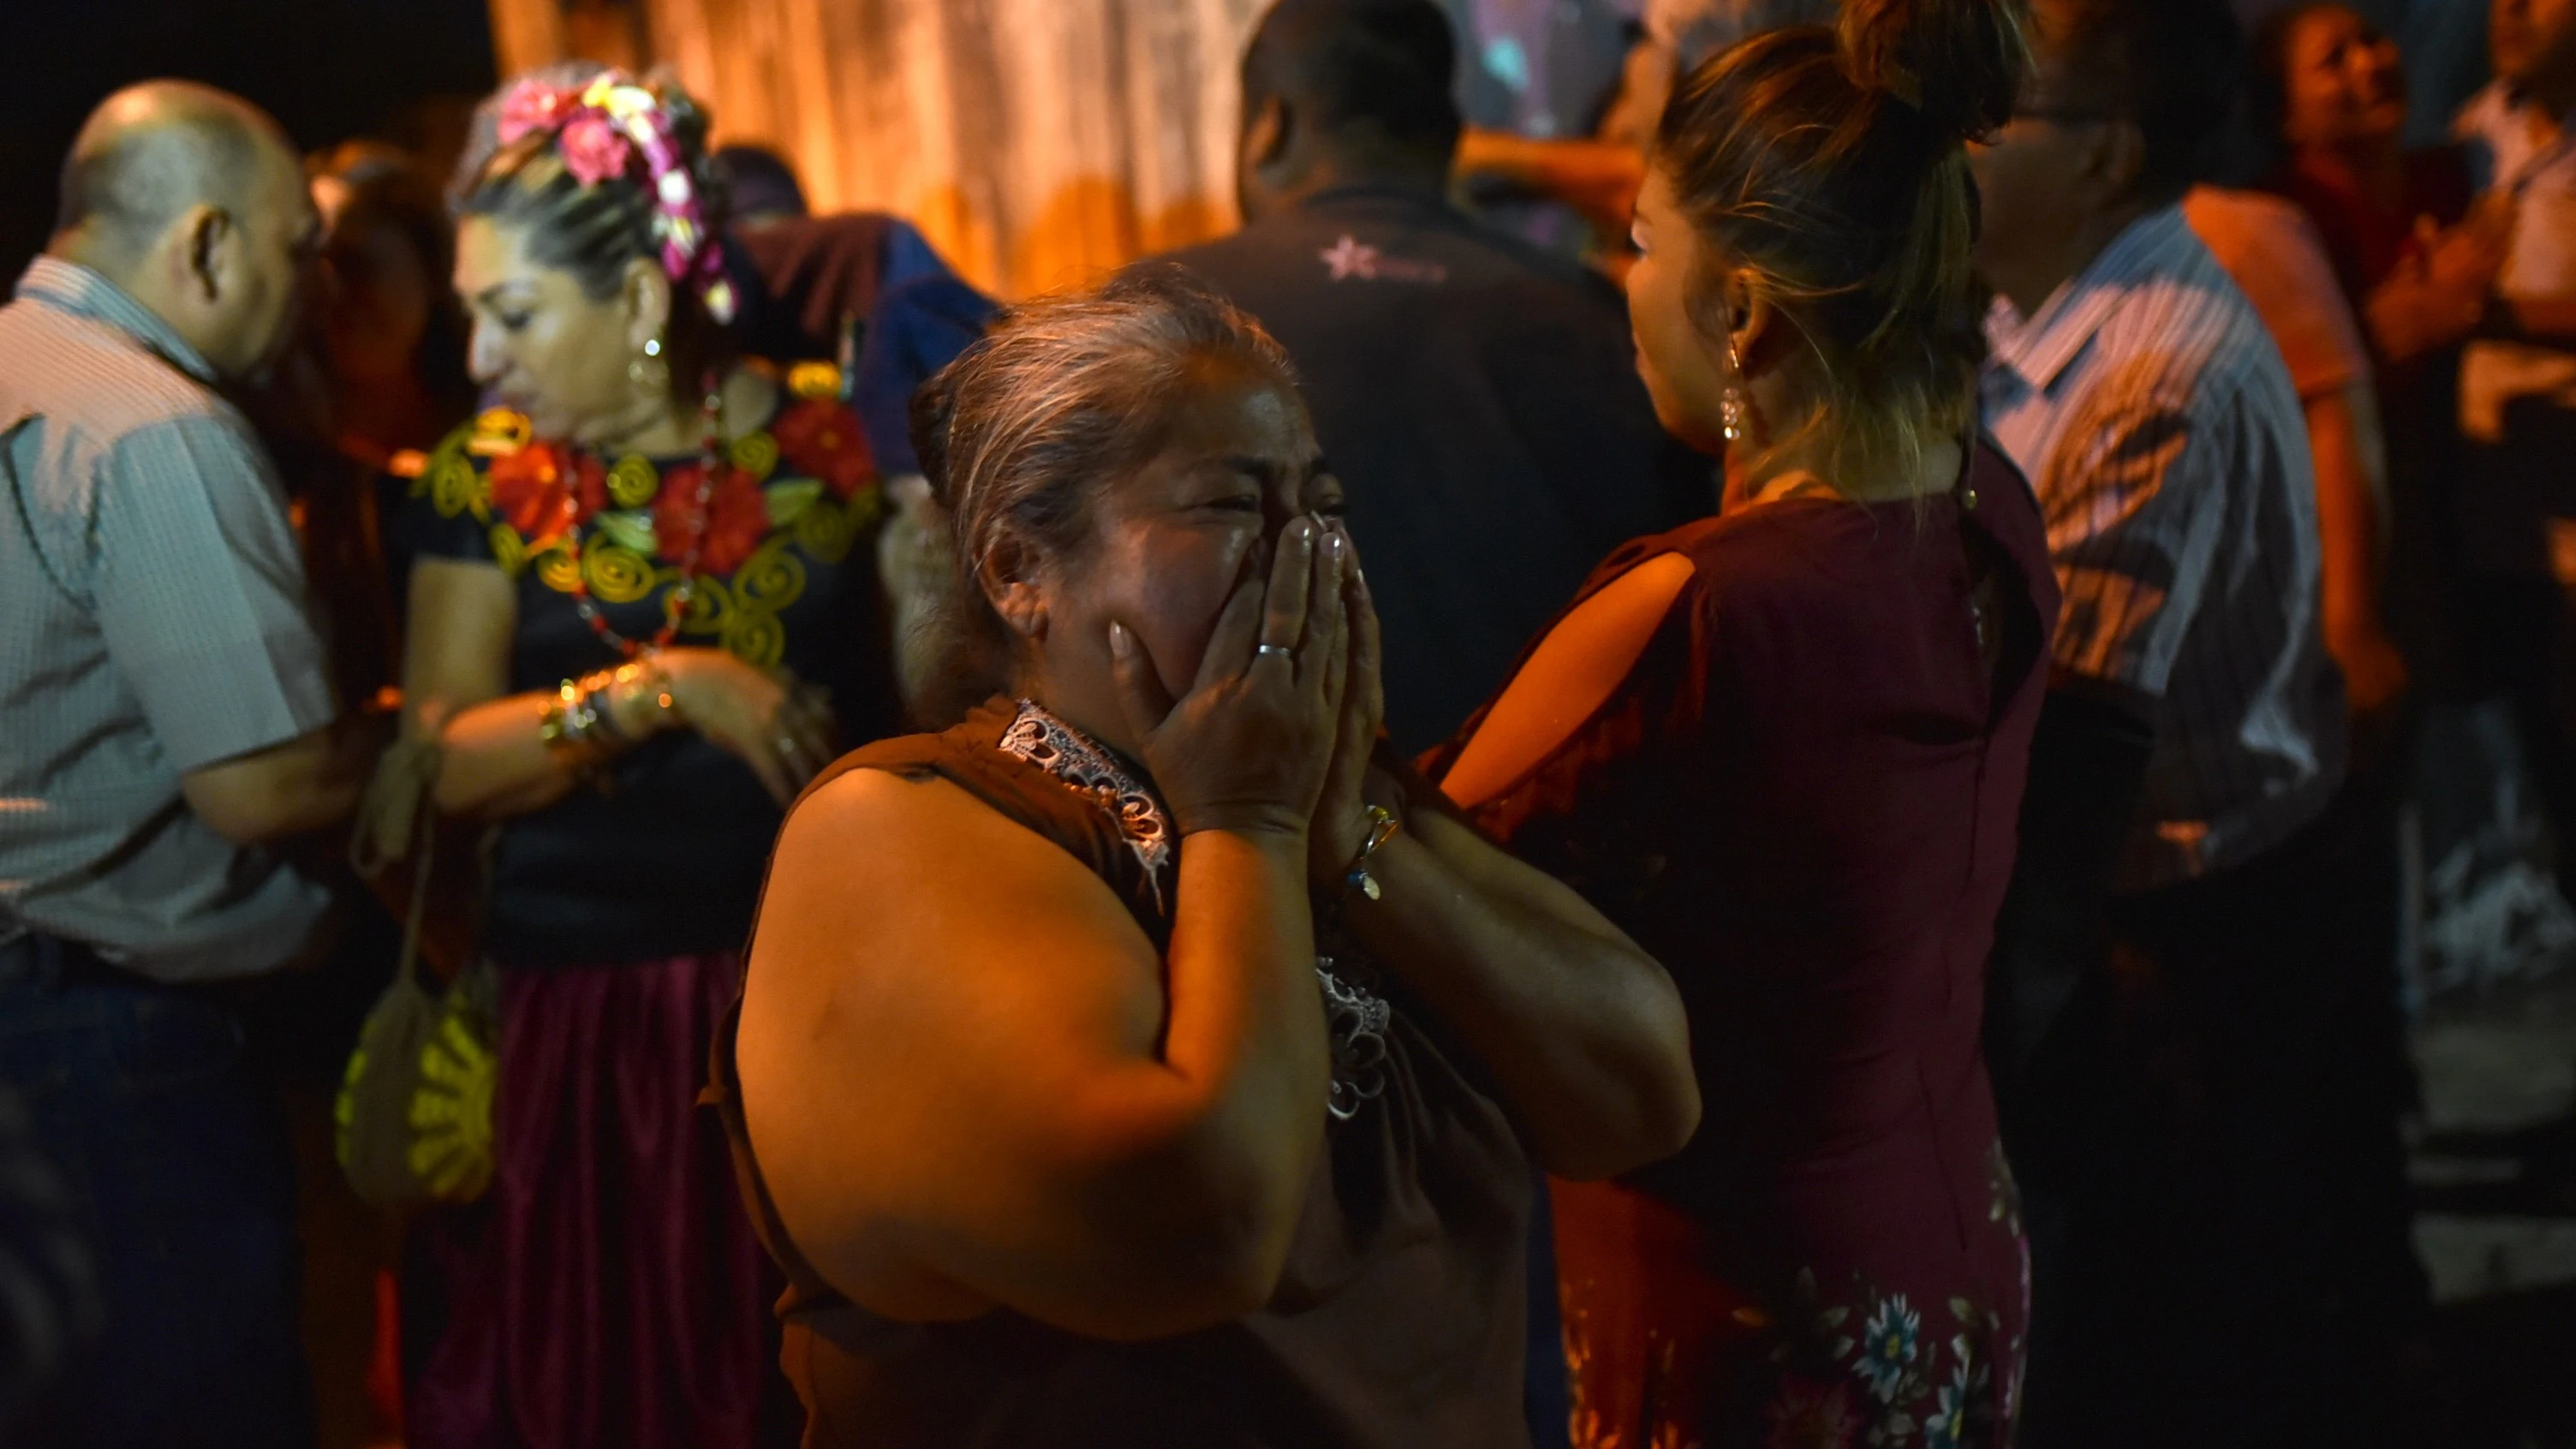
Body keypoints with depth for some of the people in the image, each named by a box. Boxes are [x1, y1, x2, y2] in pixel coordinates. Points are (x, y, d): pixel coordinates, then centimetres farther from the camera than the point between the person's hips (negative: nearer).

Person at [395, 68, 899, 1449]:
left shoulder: (822, 441, 0)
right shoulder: (486, 478, 0)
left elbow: (914, 704, 5)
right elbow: (445, 760, -9)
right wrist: (664, 689, -18)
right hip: (581, 1014, 0)